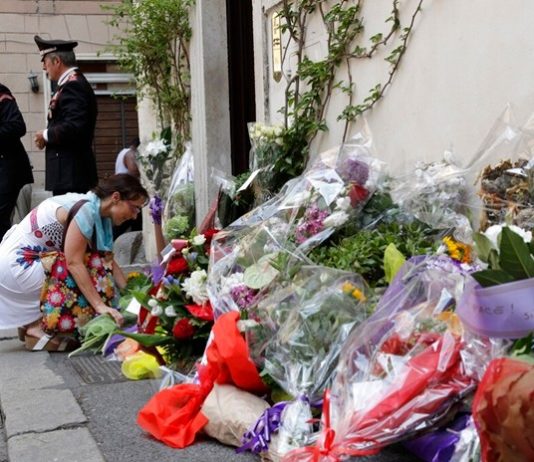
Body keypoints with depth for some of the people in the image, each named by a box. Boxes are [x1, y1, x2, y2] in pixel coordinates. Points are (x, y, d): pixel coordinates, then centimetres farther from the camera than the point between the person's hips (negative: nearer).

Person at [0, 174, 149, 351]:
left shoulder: (100, 213, 4)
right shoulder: (86, 210, -23)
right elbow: (74, 263, -28)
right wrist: (100, 306, -30)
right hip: (16, 263, -9)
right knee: (80, 286, -14)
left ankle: (32, 320, 16)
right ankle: (38, 328, -3)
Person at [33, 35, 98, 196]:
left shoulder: (73, 86, -13)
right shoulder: (74, 83, 18)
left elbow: (73, 127, -23)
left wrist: (46, 135, -9)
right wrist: (49, 136, 5)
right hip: (71, 171, 10)